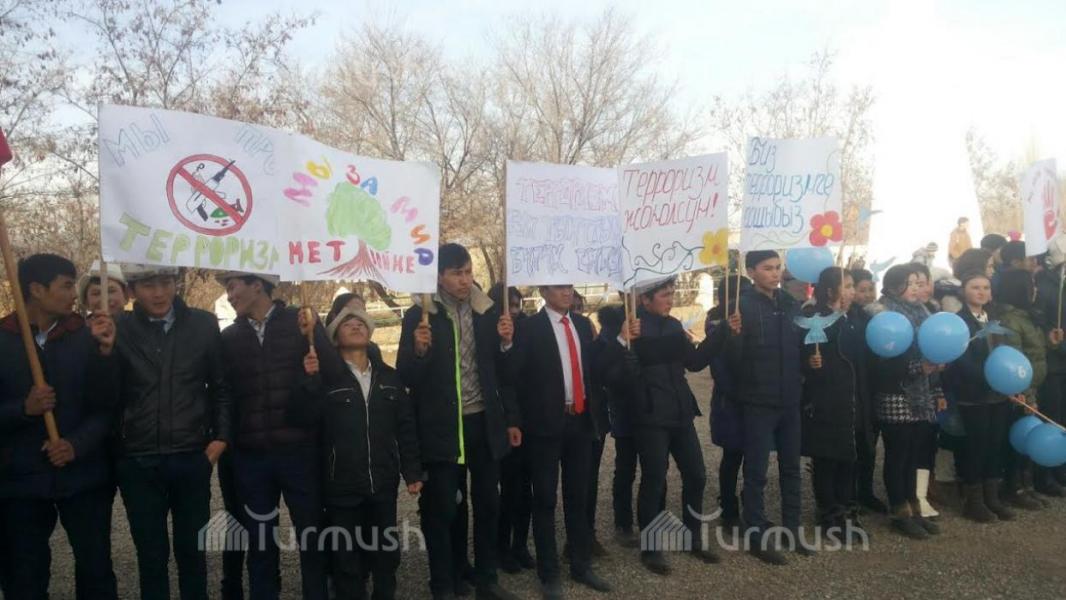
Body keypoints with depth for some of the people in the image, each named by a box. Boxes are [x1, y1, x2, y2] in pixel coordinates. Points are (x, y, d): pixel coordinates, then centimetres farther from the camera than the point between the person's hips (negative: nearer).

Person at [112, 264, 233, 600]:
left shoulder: (203, 325, 1)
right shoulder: (119, 330, -3)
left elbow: (221, 387, 6)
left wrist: (221, 438, 0)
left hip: (192, 457, 1)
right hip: (138, 462, 0)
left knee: (192, 550, 13)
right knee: (151, 554, 12)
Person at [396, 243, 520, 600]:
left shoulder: (489, 312, 5)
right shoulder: (419, 315, -5)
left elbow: (501, 372, 10)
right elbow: (406, 377, -7)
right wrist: (419, 350, -25)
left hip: (484, 424, 4)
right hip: (442, 428, -3)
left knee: (488, 504, 12)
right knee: (440, 509, 4)